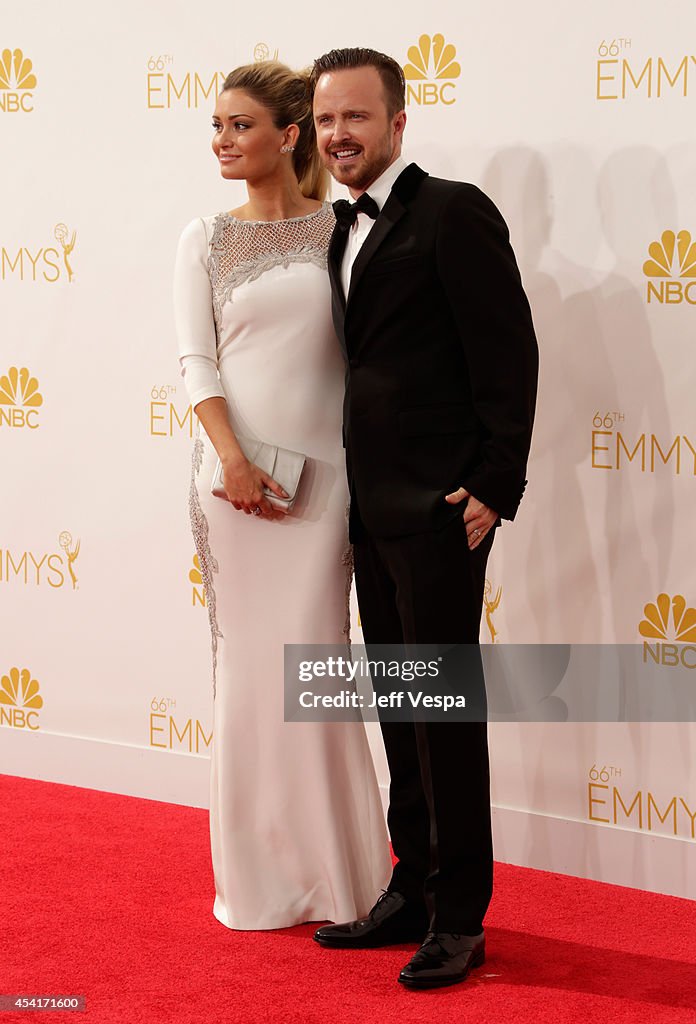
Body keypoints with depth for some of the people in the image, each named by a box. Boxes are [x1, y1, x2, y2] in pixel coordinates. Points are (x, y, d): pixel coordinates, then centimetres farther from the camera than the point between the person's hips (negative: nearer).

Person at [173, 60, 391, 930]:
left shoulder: (340, 232, 4)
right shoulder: (206, 240, 5)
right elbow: (196, 361, 0)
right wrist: (232, 458, -13)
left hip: (322, 468, 0)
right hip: (235, 466, 0)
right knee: (248, 656, 4)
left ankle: (330, 871, 11)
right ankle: (261, 879, 14)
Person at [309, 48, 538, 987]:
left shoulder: (453, 212, -9)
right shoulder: (343, 230, 15)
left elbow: (508, 351, -12)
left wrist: (495, 484, -16)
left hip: (439, 505, -8)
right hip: (372, 510, 8)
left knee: (445, 706, -3)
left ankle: (460, 916, 4)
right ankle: (414, 890, 22)